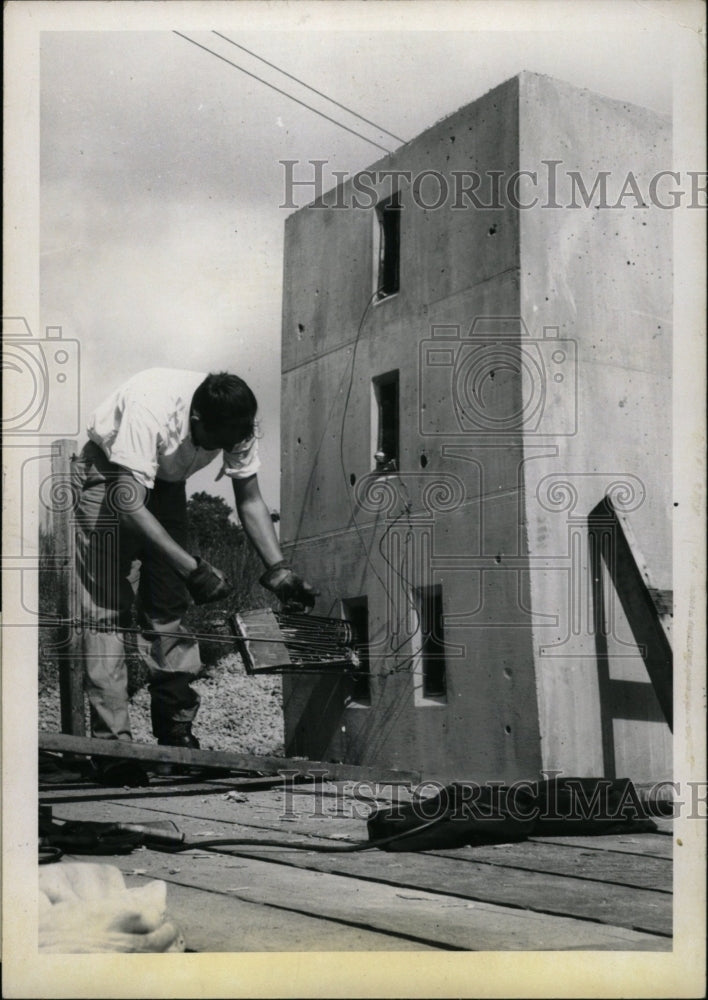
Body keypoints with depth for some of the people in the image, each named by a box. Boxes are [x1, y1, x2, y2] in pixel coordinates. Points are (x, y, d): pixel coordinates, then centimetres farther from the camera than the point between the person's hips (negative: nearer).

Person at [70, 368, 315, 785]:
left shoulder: (237, 425, -20)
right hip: (107, 479, -5)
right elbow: (129, 505, -39)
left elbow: (250, 501, -10)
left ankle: (177, 732, 7)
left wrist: (279, 571, -21)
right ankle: (112, 742, -11)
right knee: (106, 611, -11)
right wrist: (193, 568, -42)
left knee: (170, 608, 1)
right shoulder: (151, 410, -39)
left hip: (165, 483, 6)